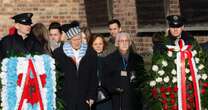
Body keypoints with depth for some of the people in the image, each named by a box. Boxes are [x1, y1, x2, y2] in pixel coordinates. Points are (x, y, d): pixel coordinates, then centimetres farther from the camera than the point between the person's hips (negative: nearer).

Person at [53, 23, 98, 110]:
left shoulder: (90, 53, 3)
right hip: (67, 97, -1)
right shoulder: (59, 53, 0)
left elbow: (93, 77, 4)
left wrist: (92, 96, 1)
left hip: (84, 98, 1)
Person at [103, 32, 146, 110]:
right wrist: (113, 88, -13)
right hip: (118, 97, -2)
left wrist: (137, 79, -7)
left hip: (134, 97, 2)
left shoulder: (137, 58, 15)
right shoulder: (110, 58, 10)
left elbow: (143, 76, 15)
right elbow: (106, 78, 4)